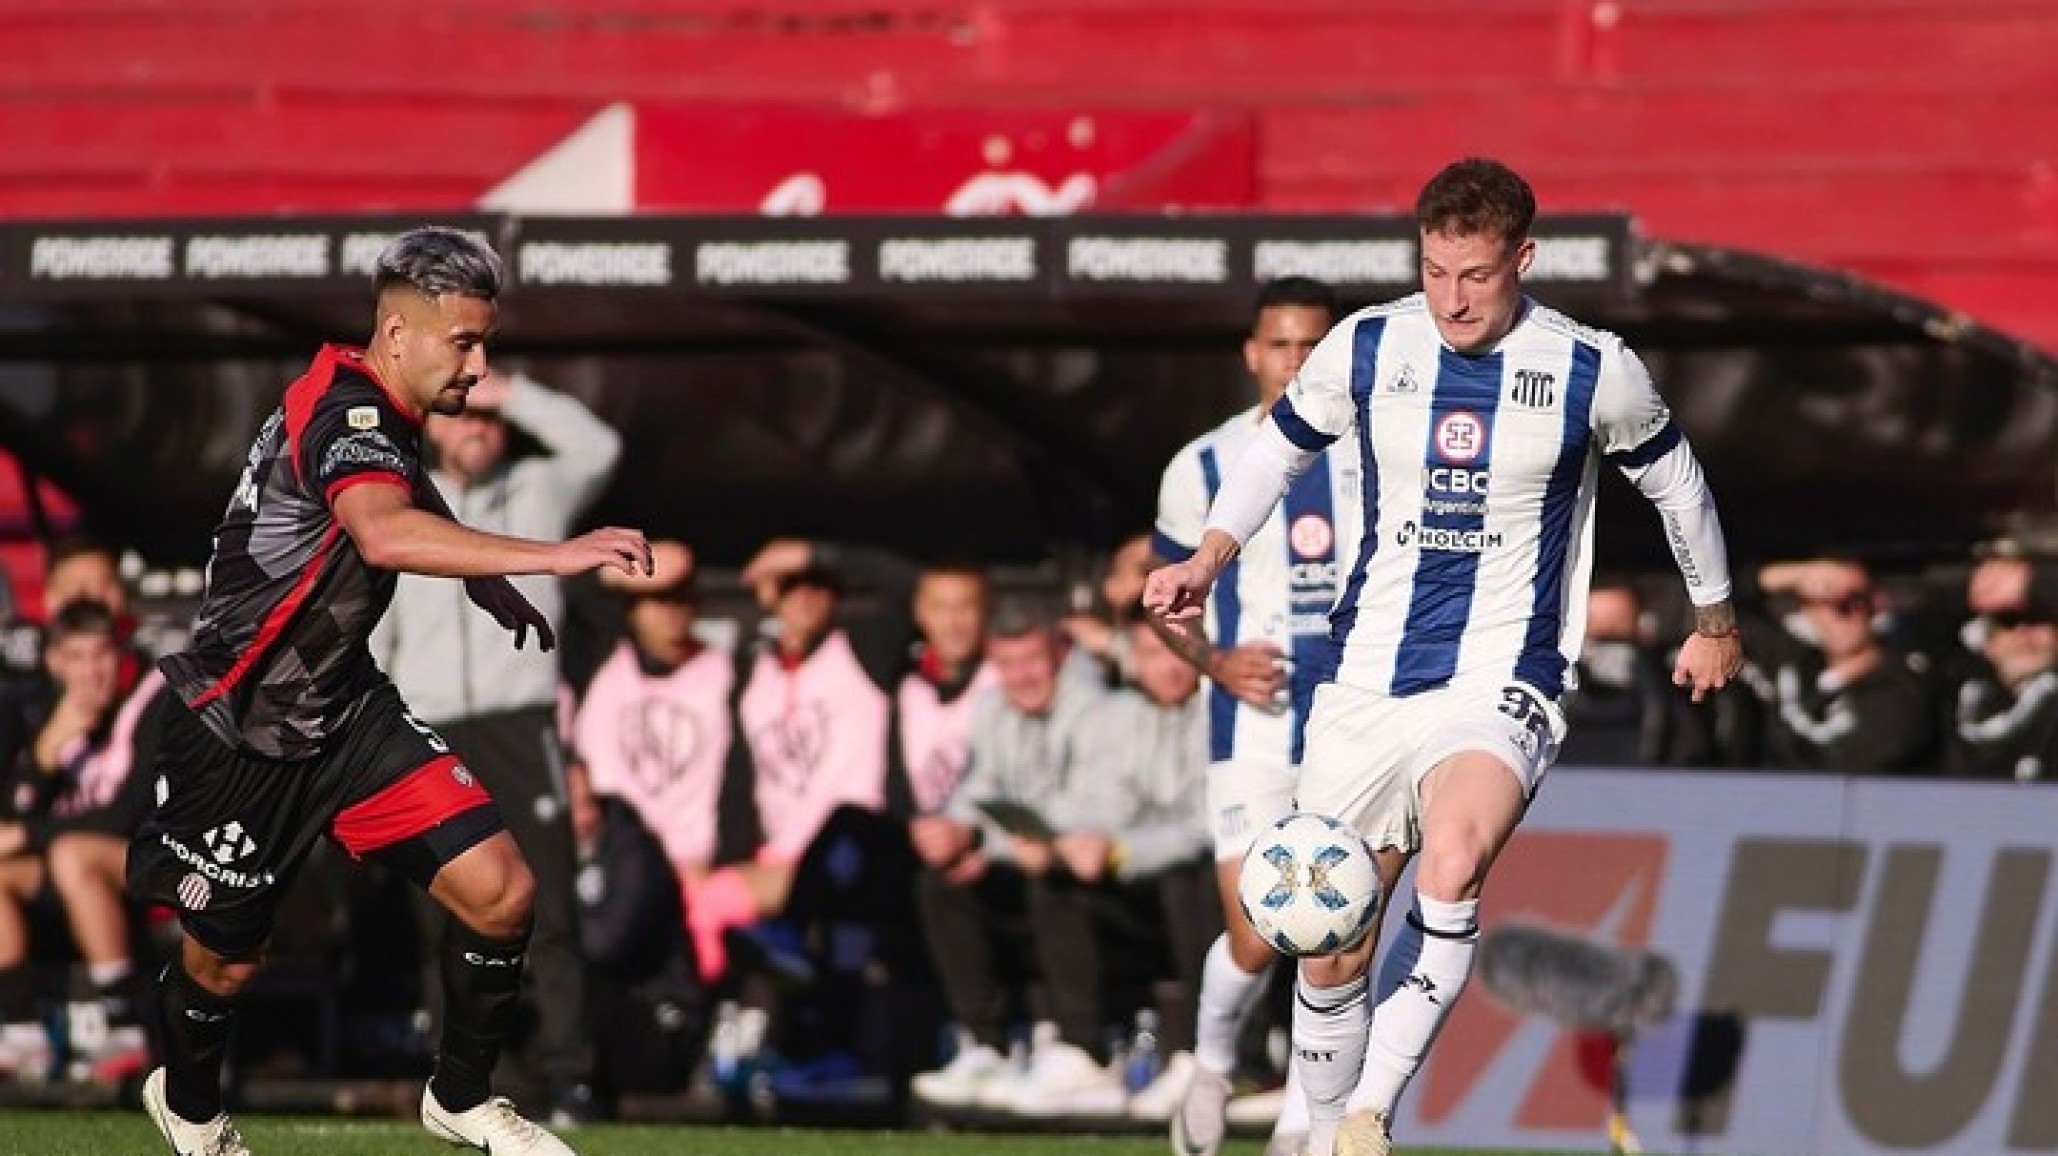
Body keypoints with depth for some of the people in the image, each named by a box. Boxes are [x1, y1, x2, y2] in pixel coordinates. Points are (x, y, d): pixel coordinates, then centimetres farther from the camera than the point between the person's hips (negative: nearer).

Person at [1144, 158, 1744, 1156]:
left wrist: (1714, 622, 25)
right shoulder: (1365, 349, 0)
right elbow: (1279, 446, 17)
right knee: (1329, 956, 4)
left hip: (1502, 682, -3)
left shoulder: (1593, 371, -4)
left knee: (1453, 861, -34)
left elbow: (1673, 481, 14)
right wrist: (1208, 558, 2)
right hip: (1364, 685, 3)